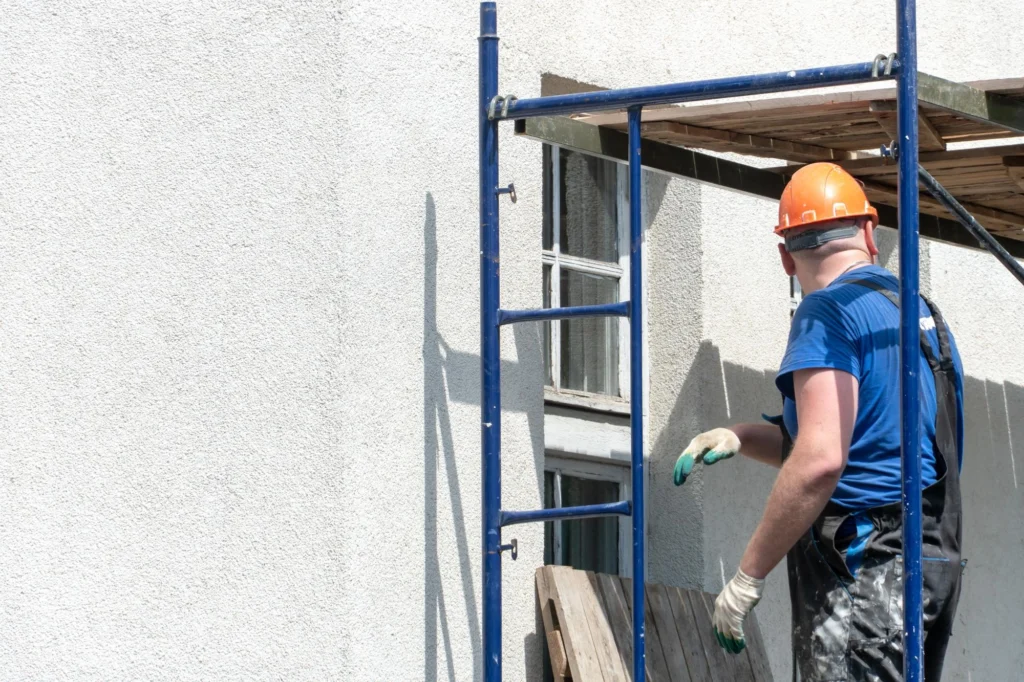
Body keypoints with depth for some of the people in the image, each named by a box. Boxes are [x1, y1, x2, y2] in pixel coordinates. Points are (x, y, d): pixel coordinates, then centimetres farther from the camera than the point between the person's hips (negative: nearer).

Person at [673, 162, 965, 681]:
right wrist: (739, 438, 18)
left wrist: (748, 576, -16)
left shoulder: (830, 312, -9)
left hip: (863, 564, -9)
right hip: (936, 560, 9)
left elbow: (820, 463, -21)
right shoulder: (921, 312, 19)